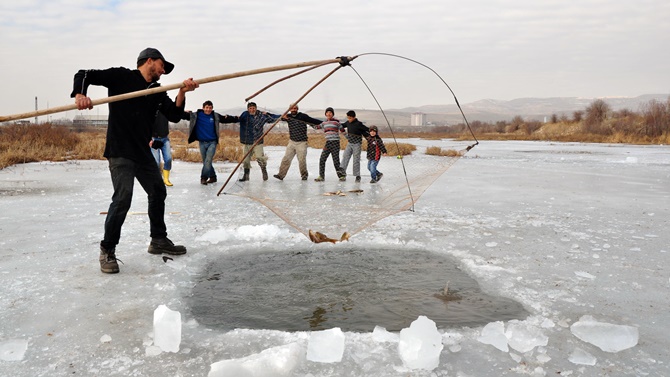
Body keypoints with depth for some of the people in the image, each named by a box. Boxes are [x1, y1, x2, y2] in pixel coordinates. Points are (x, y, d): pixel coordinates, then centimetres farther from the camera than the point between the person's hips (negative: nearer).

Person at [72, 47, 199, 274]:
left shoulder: (157, 92, 14)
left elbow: (174, 115, 5)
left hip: (143, 152, 8)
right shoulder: (121, 76, -3)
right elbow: (84, 75, -4)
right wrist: (80, 94, -24)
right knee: (122, 199, -17)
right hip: (120, 151, -8)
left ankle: (158, 240, 32)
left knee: (158, 193, 14)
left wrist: (182, 92, -10)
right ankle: (107, 250, -1)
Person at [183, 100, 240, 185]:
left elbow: (226, 119, 6)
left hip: (212, 142, -1)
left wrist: (237, 118, -1)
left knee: (208, 161, -15)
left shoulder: (215, 116, 2)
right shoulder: (197, 115, -2)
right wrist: (184, 113, -27)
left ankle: (204, 178, -8)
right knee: (205, 162, 9)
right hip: (202, 142, 1)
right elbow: (185, 116, -7)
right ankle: (212, 177, 24)